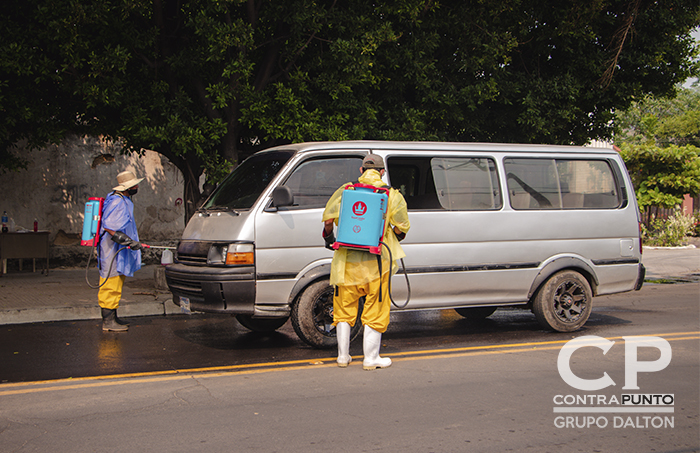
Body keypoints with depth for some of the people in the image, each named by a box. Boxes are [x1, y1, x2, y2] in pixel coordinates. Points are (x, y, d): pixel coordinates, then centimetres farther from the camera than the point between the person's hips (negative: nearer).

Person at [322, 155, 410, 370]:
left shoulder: (346, 190, 2)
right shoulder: (391, 195, -1)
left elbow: (328, 218, -6)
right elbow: (402, 226, -2)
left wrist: (328, 237, 13)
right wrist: (395, 238, 19)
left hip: (347, 260, 2)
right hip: (376, 261, -2)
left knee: (345, 308, 15)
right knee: (375, 310, 9)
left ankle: (343, 356, 22)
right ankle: (371, 358, 13)